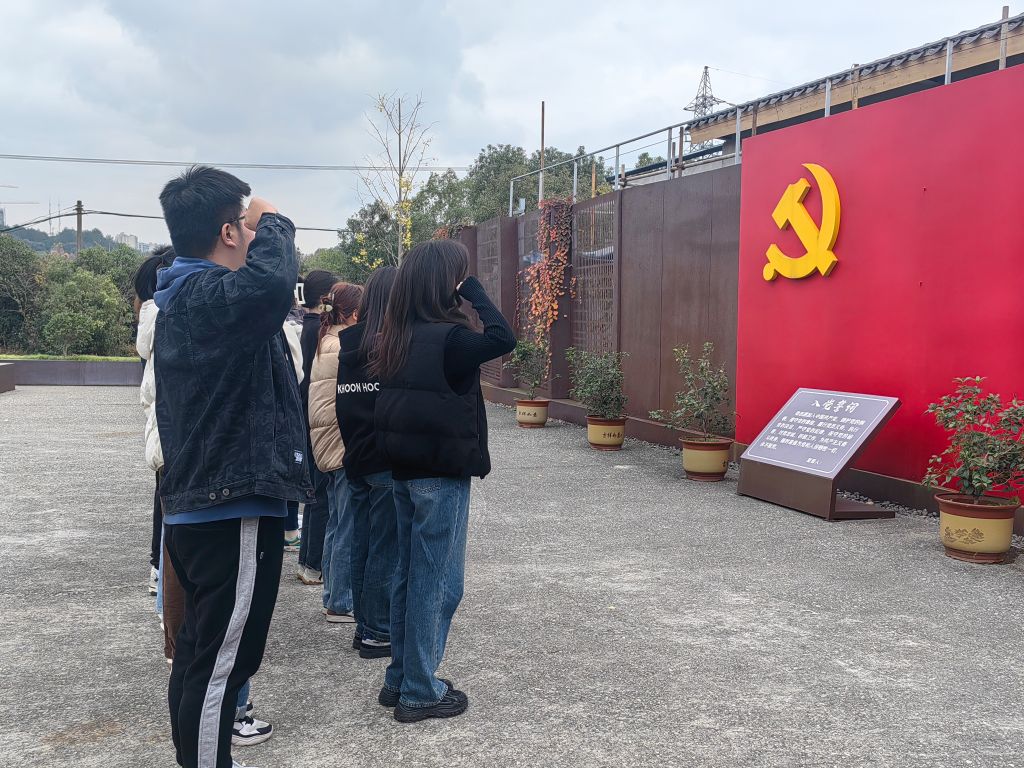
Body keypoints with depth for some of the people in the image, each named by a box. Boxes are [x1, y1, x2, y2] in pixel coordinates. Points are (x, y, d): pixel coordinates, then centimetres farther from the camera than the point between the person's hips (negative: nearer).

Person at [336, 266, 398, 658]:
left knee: (361, 544, 14)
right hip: (389, 461, -7)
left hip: (354, 459, 7)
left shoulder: (345, 342, 6)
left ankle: (364, 626, 22)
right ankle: (379, 633, 8)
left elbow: (336, 403, 9)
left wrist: (351, 446, 13)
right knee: (386, 548, 1)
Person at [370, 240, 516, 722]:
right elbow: (502, 339, -25)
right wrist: (472, 289, -17)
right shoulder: (448, 338, -18)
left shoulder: (399, 338, 6)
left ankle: (400, 678, 26)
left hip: (404, 470, 8)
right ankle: (419, 692, 10)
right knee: (437, 581, 2)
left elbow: (390, 405, 7)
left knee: (410, 574, 16)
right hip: (442, 474, -8)